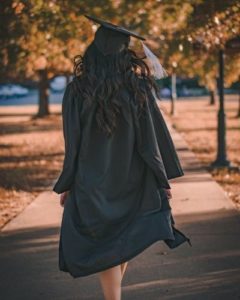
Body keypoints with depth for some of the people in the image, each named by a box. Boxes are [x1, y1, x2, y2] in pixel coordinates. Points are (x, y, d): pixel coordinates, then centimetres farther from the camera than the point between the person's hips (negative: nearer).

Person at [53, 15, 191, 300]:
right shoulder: (138, 88, -9)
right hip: (132, 179, 2)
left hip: (92, 182, -2)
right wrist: (163, 179, 3)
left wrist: (65, 186, 2)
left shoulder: (77, 90, -12)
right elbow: (154, 136, -7)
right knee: (122, 239, 21)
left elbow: (73, 144, -9)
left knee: (102, 246, 7)